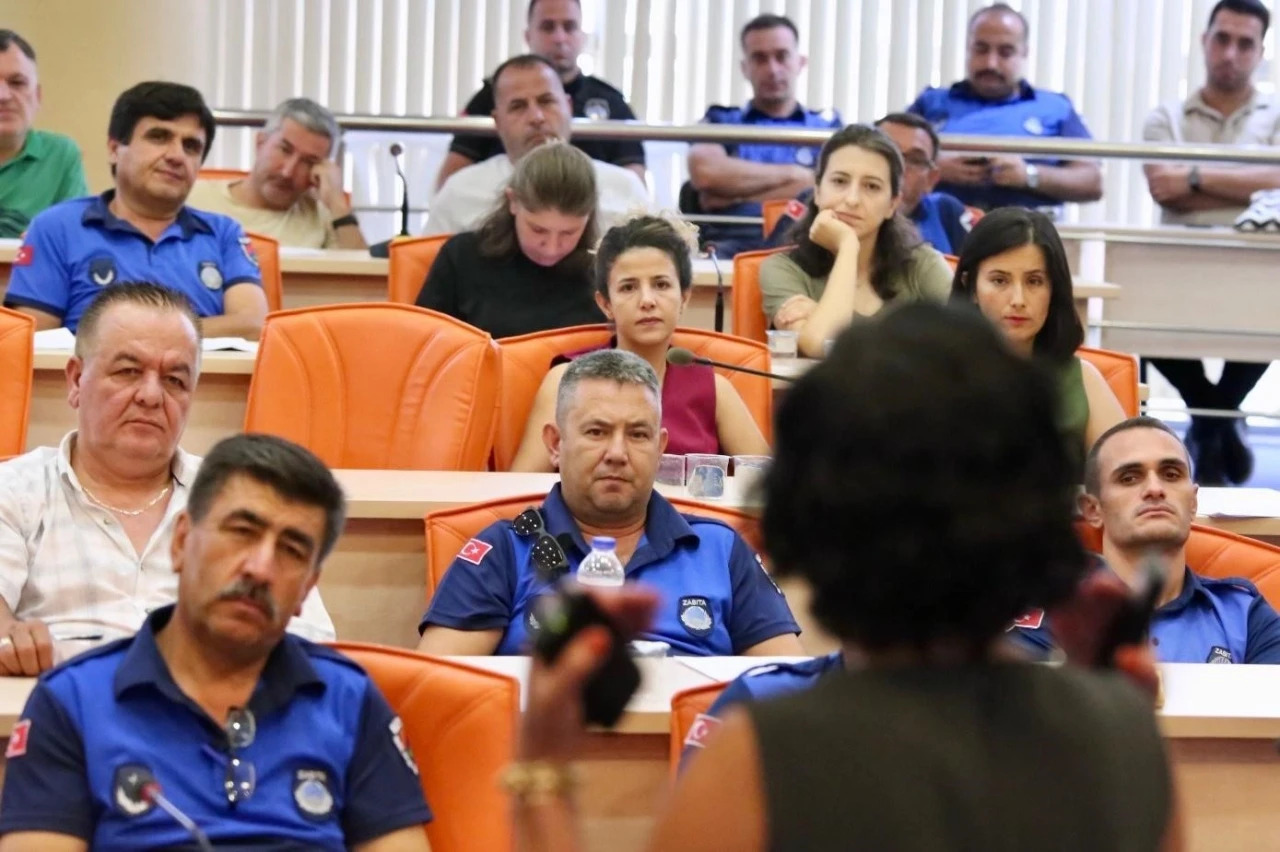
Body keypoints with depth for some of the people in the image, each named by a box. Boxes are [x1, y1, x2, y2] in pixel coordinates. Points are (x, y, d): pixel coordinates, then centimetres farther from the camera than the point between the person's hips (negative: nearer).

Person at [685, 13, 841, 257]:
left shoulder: (826, 125, 22)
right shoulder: (721, 121, 23)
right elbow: (705, 173, 0)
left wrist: (735, 195, 1)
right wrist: (791, 173, 5)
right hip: (732, 240, 0)